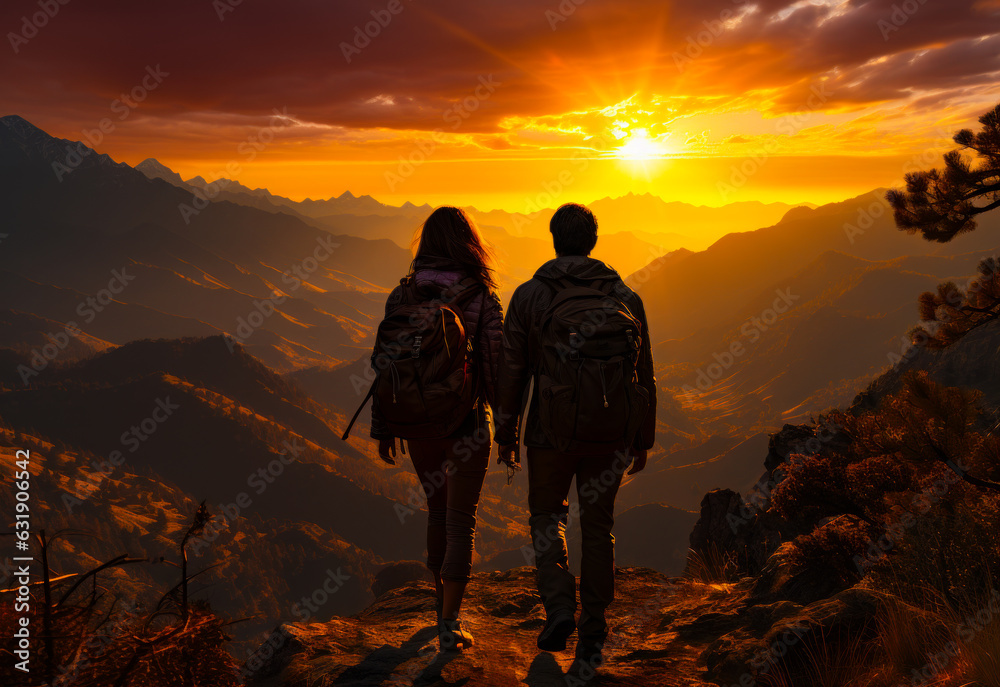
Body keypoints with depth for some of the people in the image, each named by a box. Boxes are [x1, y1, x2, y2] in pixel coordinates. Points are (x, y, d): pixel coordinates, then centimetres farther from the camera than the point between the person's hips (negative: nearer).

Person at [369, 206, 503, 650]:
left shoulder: (401, 296, -2)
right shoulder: (481, 298, -10)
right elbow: (496, 366, -11)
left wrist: (383, 429, 7)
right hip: (466, 423, -3)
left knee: (438, 511, 22)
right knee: (460, 521, 7)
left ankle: (444, 606, 36)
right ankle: (449, 625, 6)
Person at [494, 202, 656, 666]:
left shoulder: (529, 295, -3)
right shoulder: (625, 297, 4)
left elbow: (512, 372, -3)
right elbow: (644, 377, 6)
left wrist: (506, 436, 7)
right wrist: (643, 441, 14)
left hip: (552, 432, -2)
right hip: (611, 435, 2)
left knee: (546, 515, 20)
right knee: (598, 527, 15)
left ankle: (559, 604, 2)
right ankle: (593, 636, 21)